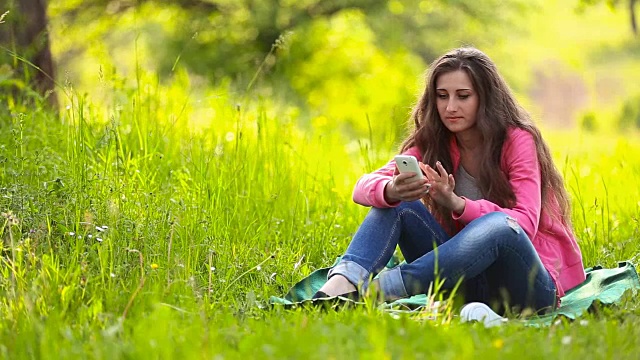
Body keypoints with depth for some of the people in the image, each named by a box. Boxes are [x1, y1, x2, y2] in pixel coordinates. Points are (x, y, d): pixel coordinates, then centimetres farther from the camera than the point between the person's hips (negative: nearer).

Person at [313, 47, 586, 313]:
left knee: (498, 225, -36)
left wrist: (457, 204, -36)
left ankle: (373, 291, -44)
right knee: (398, 204, -12)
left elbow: (525, 223, -20)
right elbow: (364, 186, -10)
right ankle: (344, 282, -40)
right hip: (469, 277, 4)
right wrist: (392, 191, -35)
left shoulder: (518, 141, -8)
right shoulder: (432, 143, 4)